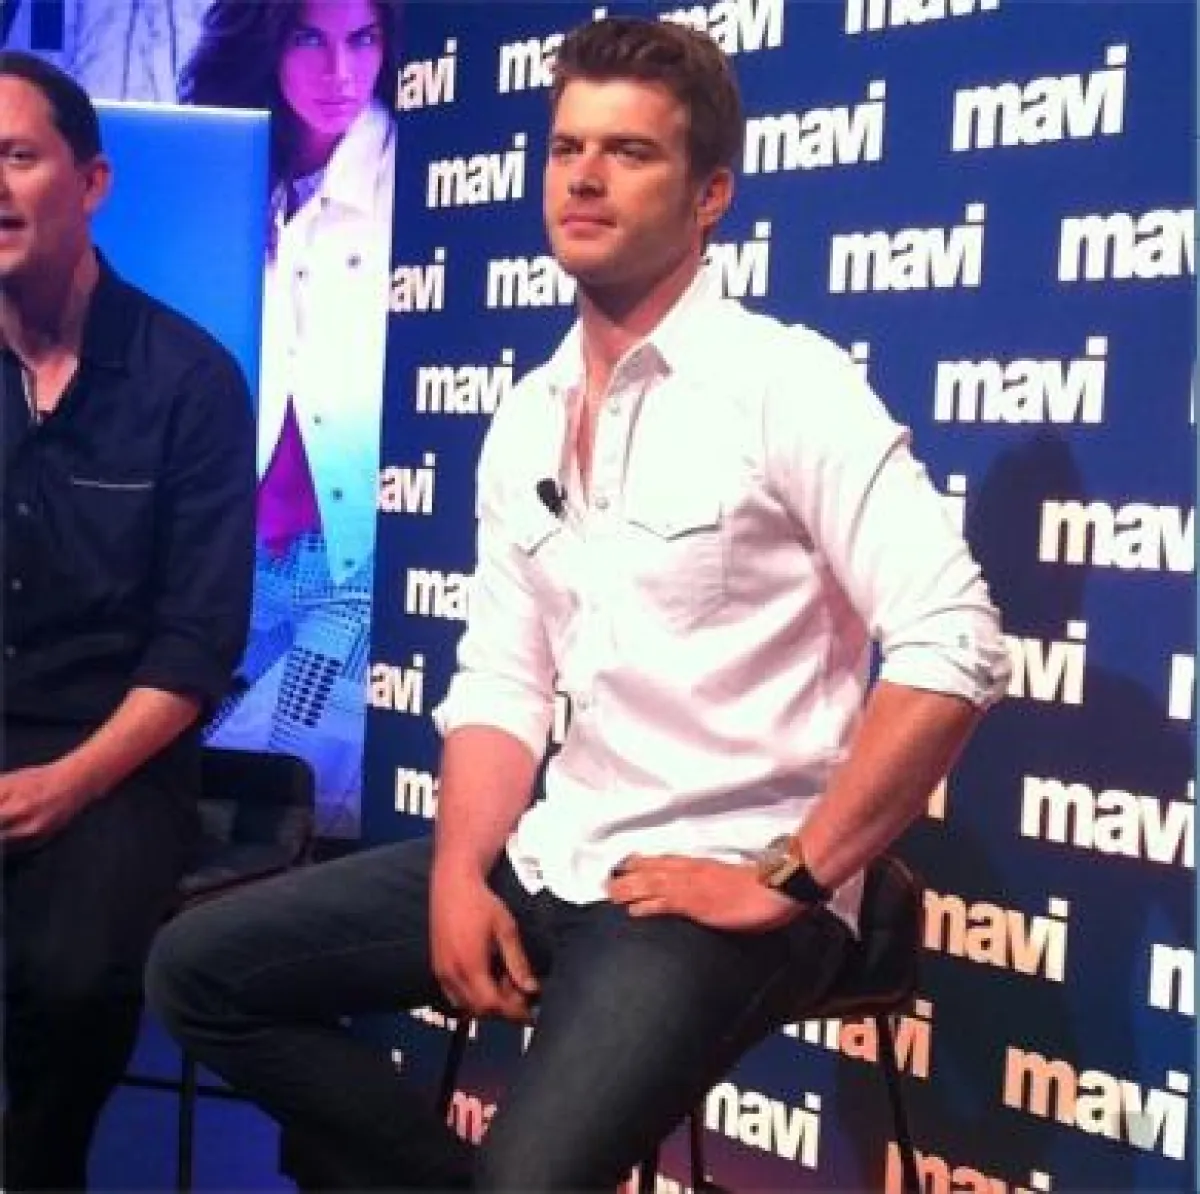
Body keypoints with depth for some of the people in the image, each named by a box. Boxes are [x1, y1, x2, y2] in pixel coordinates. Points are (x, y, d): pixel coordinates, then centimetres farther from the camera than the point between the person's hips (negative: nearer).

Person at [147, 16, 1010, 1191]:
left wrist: (791, 879, -18)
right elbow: (501, 682, 11)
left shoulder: (787, 383, -12)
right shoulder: (524, 421, 10)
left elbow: (952, 647, -20)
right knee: (200, 969, 6)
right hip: (553, 859, 7)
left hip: (723, 883, -7)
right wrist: (460, 876, -5)